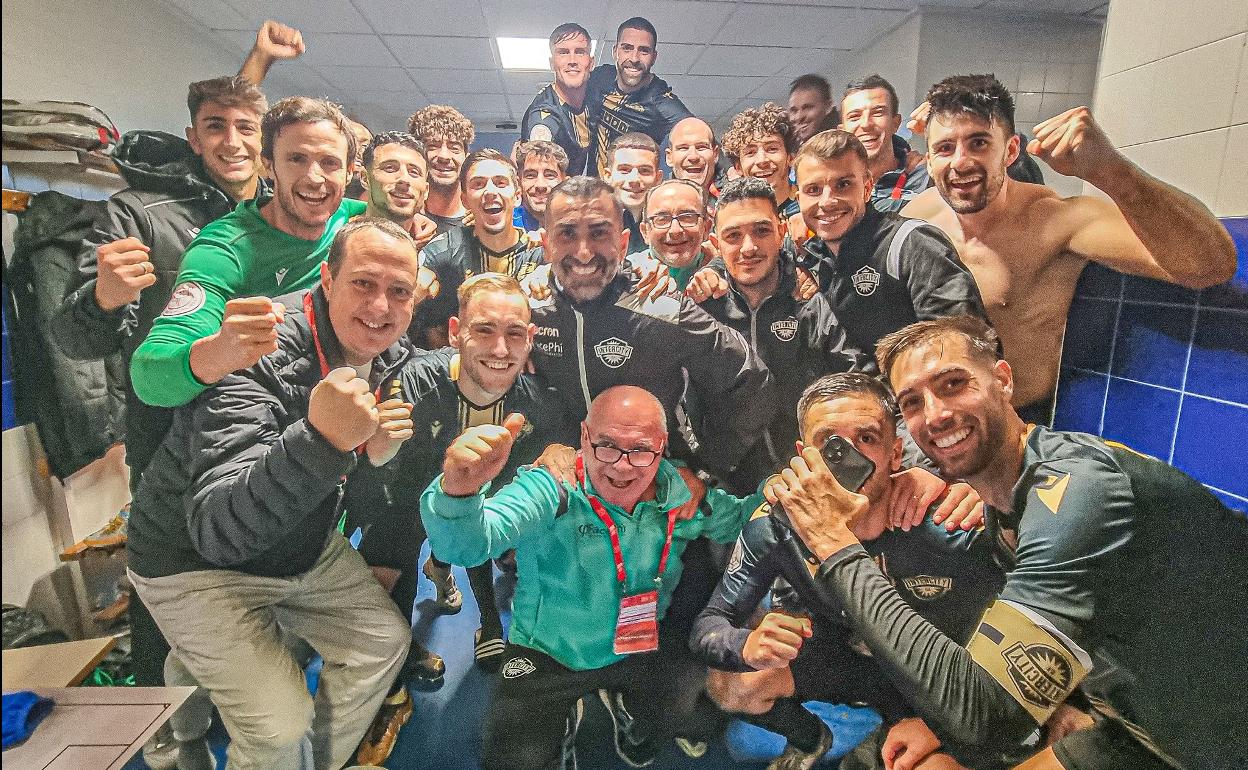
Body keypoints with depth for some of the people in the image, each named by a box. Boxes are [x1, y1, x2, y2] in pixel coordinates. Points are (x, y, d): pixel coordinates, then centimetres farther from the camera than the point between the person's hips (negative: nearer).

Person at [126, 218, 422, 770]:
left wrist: (378, 449, -18)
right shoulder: (261, 353, -32)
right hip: (197, 559, -6)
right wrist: (320, 439, -54)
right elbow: (216, 529, -39)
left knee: (384, 642, 9)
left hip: (307, 548, 7)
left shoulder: (390, 357, -9)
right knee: (280, 721, -12)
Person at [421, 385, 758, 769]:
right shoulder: (551, 490, -25)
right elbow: (466, 545, -38)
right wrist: (458, 490, -62)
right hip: (546, 656, -2)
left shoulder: (682, 492, -12)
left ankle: (623, 705, 29)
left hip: (645, 648, 3)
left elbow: (736, 523, 4)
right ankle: (562, 723, 23)